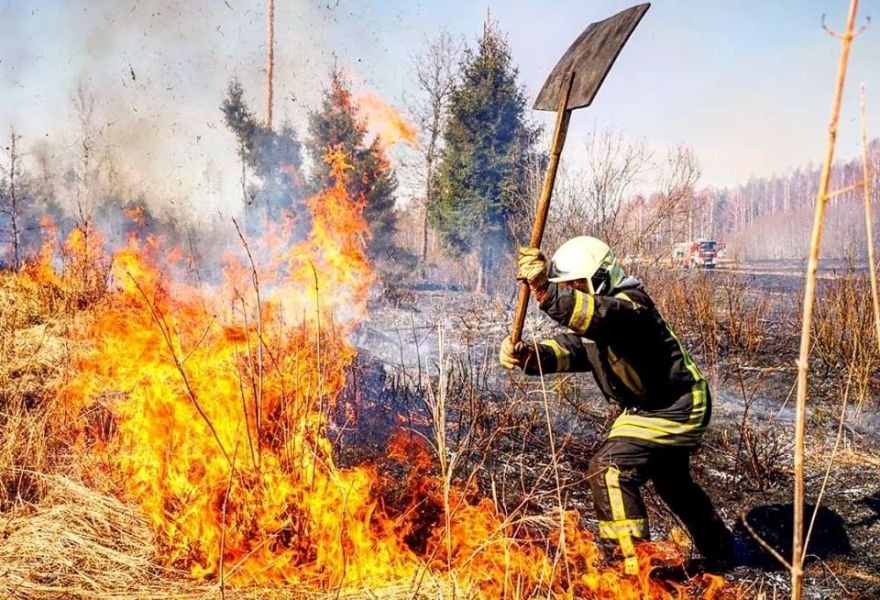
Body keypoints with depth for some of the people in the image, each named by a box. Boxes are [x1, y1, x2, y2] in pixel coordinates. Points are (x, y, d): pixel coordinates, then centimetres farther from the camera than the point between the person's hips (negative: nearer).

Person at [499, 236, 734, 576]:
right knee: (670, 480, 29)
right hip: (650, 407, 11)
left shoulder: (630, 304, -26)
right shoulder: (592, 327, 4)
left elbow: (599, 315, -49)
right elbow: (567, 349, -11)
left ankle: (633, 566, -13)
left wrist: (546, 293, -60)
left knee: (609, 469, -22)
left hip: (676, 409, -11)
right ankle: (719, 551, 53)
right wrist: (528, 356, -30)